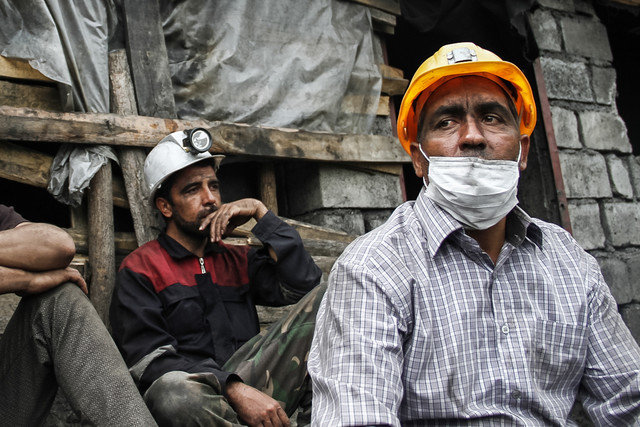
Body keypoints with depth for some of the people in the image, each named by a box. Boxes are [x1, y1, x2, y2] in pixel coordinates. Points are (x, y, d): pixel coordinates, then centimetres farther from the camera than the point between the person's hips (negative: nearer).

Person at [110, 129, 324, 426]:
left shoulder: (236, 259, 20)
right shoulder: (139, 269, 5)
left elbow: (305, 283, 5)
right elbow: (149, 360, -8)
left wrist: (260, 212, 5)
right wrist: (235, 390, -21)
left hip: (255, 387, 4)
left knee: (321, 297, -10)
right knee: (172, 391, -41)